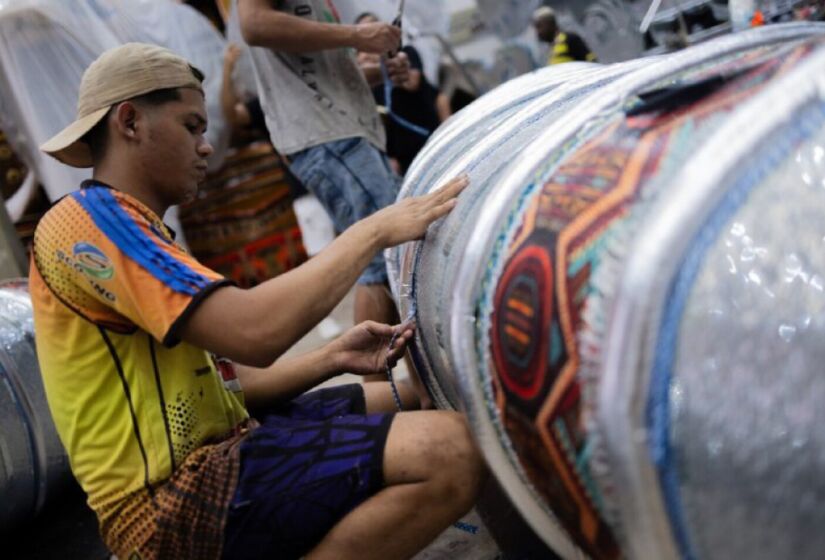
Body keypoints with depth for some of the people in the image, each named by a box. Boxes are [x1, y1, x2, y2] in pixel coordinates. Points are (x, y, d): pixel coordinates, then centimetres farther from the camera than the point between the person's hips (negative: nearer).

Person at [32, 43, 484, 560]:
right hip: (178, 499, -11)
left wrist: (333, 359, 1)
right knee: (448, 450, -23)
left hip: (209, 457, 11)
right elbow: (252, 332, -26)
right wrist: (373, 231, -16)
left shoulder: (130, 230, 21)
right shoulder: (87, 222, -12)